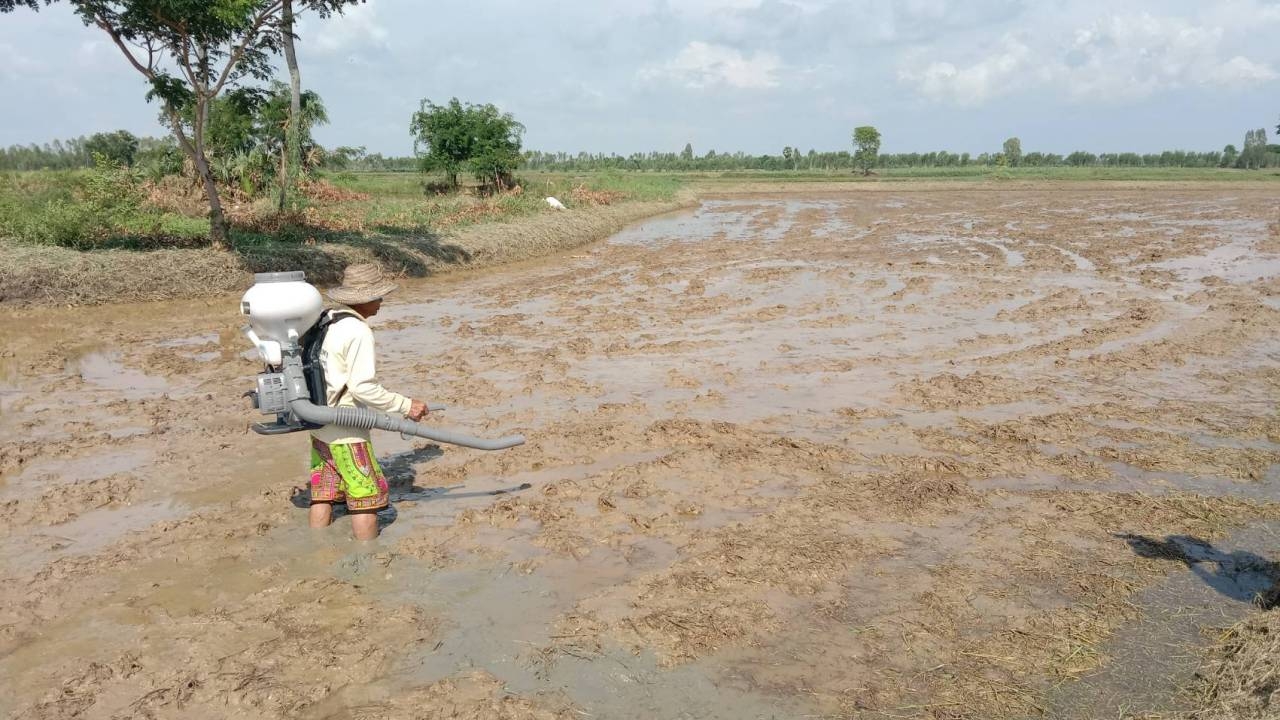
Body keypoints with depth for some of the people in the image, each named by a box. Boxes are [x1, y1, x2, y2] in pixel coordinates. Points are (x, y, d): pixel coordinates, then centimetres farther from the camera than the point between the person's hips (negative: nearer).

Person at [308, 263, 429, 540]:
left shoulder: (328, 323, 7)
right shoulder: (359, 332, -18)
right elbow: (363, 387, -23)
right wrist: (405, 405, -17)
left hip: (319, 425, 8)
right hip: (346, 432, -8)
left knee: (323, 494, 14)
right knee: (367, 496, 2)